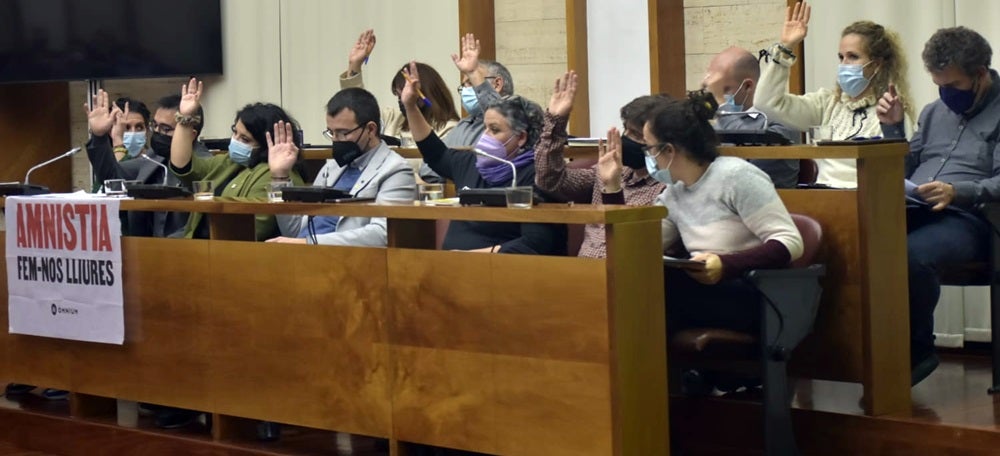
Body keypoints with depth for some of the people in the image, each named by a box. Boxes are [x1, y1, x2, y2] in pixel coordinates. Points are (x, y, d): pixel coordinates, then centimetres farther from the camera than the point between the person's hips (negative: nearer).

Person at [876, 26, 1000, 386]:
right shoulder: (934, 112, 24)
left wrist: (958, 192, -25)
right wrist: (892, 128, 8)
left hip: (966, 219, -6)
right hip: (914, 212, 6)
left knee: (913, 253, -39)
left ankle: (915, 351, -16)